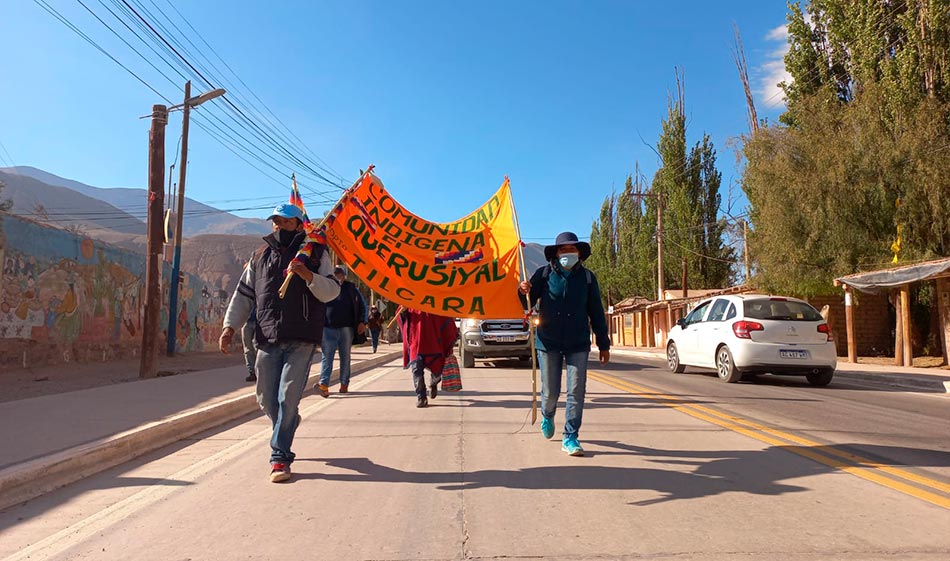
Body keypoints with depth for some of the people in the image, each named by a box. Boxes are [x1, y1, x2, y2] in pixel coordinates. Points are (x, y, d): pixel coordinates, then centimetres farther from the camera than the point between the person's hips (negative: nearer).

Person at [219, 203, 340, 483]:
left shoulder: (315, 253, 6)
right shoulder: (261, 256, 17)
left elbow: (331, 292, -4)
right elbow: (244, 294, 18)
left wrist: (308, 275, -21)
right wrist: (230, 326, 7)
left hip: (301, 340, -4)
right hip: (268, 339, 4)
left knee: (288, 397, -9)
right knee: (267, 400, 9)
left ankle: (280, 457, 2)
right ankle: (288, 425, 39)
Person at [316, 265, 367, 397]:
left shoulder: (350, 288, 9)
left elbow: (362, 304, 10)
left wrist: (362, 322, 0)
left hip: (346, 328, 1)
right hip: (328, 328, -1)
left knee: (345, 356, 7)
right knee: (327, 356, -7)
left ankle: (344, 383, 15)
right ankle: (323, 383, -14)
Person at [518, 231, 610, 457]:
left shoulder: (587, 277, 4)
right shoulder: (544, 274, 0)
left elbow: (596, 313, 8)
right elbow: (527, 304, -2)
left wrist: (604, 344, 8)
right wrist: (523, 292, -26)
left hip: (578, 343, 1)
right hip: (548, 342, -1)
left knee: (577, 391, -3)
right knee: (550, 391, 6)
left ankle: (570, 437, 10)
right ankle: (547, 415, 40)